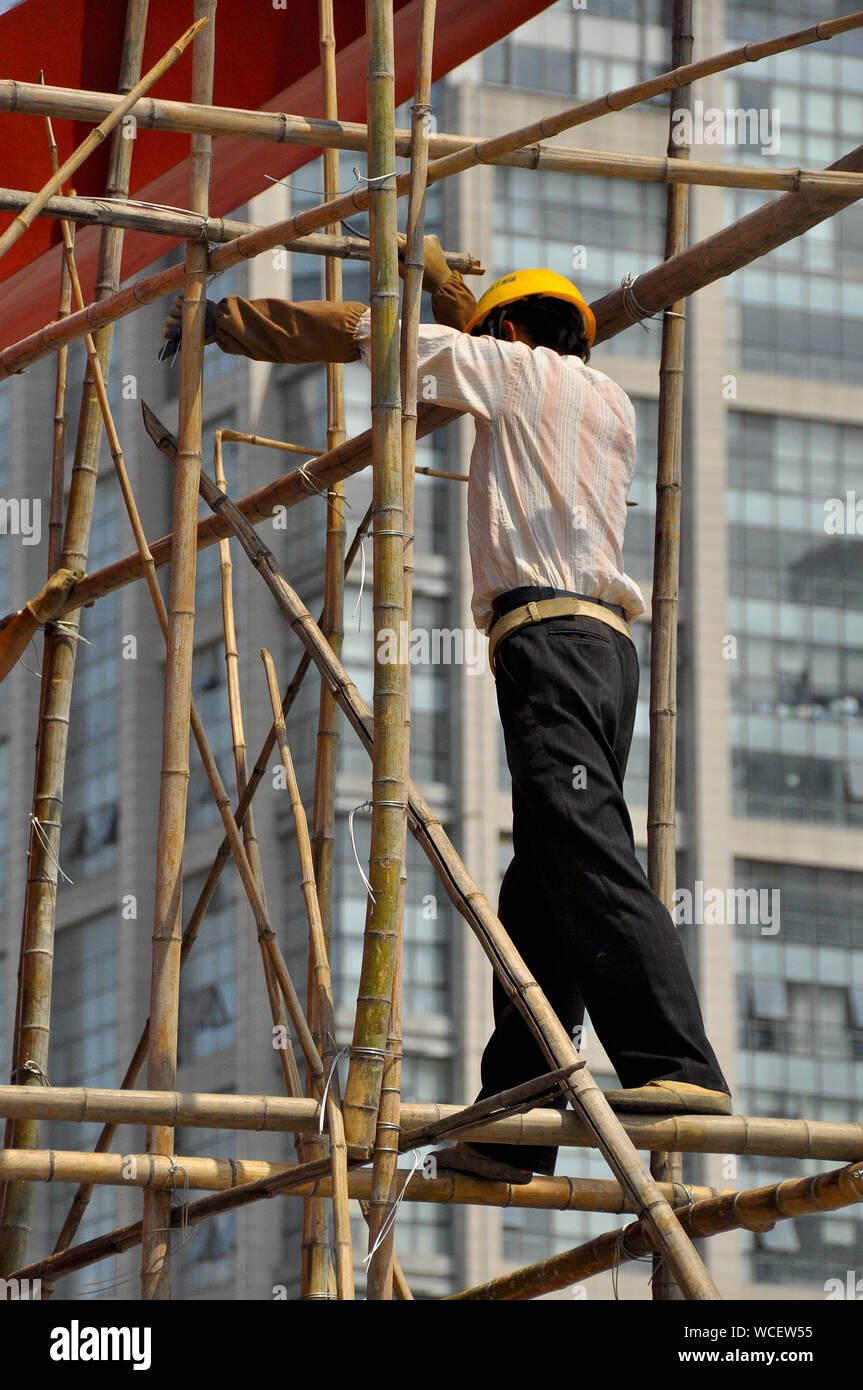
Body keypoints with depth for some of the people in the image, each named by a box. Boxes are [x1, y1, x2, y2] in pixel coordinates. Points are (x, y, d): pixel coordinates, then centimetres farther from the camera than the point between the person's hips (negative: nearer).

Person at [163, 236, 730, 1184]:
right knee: (536, 898, 5)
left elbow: (368, 333, 7)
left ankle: (679, 1069, -39)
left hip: (548, 635, -9)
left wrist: (228, 321, 18)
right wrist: (435, 272, 60)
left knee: (587, 855, -23)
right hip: (607, 645, 9)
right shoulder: (611, 406, 28)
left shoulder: (525, 370, 7)